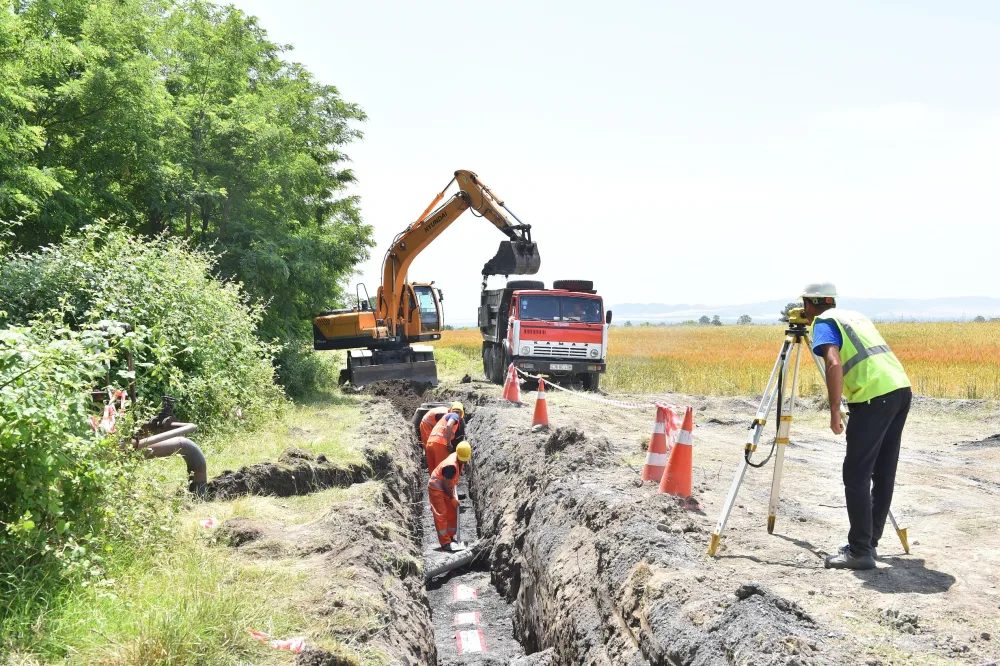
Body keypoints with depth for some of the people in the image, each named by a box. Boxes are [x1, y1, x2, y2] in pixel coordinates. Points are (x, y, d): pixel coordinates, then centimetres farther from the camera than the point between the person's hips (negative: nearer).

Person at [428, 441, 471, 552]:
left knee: (452, 513, 13)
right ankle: (445, 543, -8)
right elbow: (445, 484, -27)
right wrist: (452, 499, -15)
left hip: (446, 488, 9)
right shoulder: (451, 466, -34)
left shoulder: (461, 460, -7)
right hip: (436, 488, -9)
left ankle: (450, 537, 26)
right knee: (441, 515, -9)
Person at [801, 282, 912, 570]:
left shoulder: (823, 322, 1)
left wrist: (834, 411, -15)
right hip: (901, 388, 8)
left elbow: (834, 363, -16)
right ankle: (869, 542, 21)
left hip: (875, 396, -8)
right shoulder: (855, 316, 26)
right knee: (883, 473, 13)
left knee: (856, 475, -3)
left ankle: (860, 551, -2)